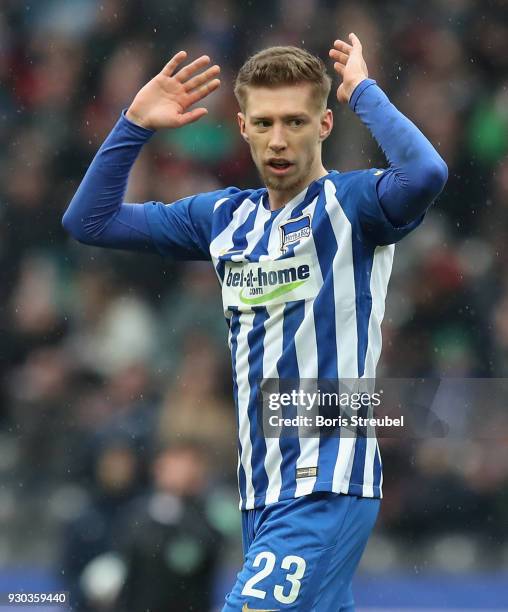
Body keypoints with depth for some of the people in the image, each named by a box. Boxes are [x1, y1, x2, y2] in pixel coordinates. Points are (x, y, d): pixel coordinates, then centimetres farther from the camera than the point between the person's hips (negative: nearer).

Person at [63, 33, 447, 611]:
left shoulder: (351, 203, -6)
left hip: (328, 487, -7)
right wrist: (135, 124, 8)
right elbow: (89, 219, 19)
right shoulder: (225, 217, 14)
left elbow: (426, 174, -29)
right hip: (260, 492, 7)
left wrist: (363, 91, -16)